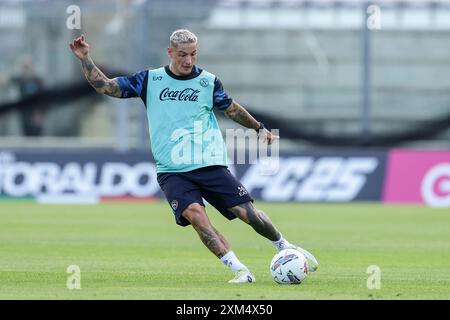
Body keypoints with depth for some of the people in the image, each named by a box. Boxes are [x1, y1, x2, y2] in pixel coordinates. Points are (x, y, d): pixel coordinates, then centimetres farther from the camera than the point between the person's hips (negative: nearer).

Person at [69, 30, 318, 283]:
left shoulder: (208, 81, 6)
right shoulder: (150, 80, 6)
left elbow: (231, 108, 22)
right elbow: (105, 86, 7)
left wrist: (259, 127, 25)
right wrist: (85, 59, -4)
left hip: (210, 164, 0)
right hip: (171, 172, 0)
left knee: (248, 212, -9)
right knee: (194, 213, -26)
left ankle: (285, 247, 20)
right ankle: (239, 270, -23)